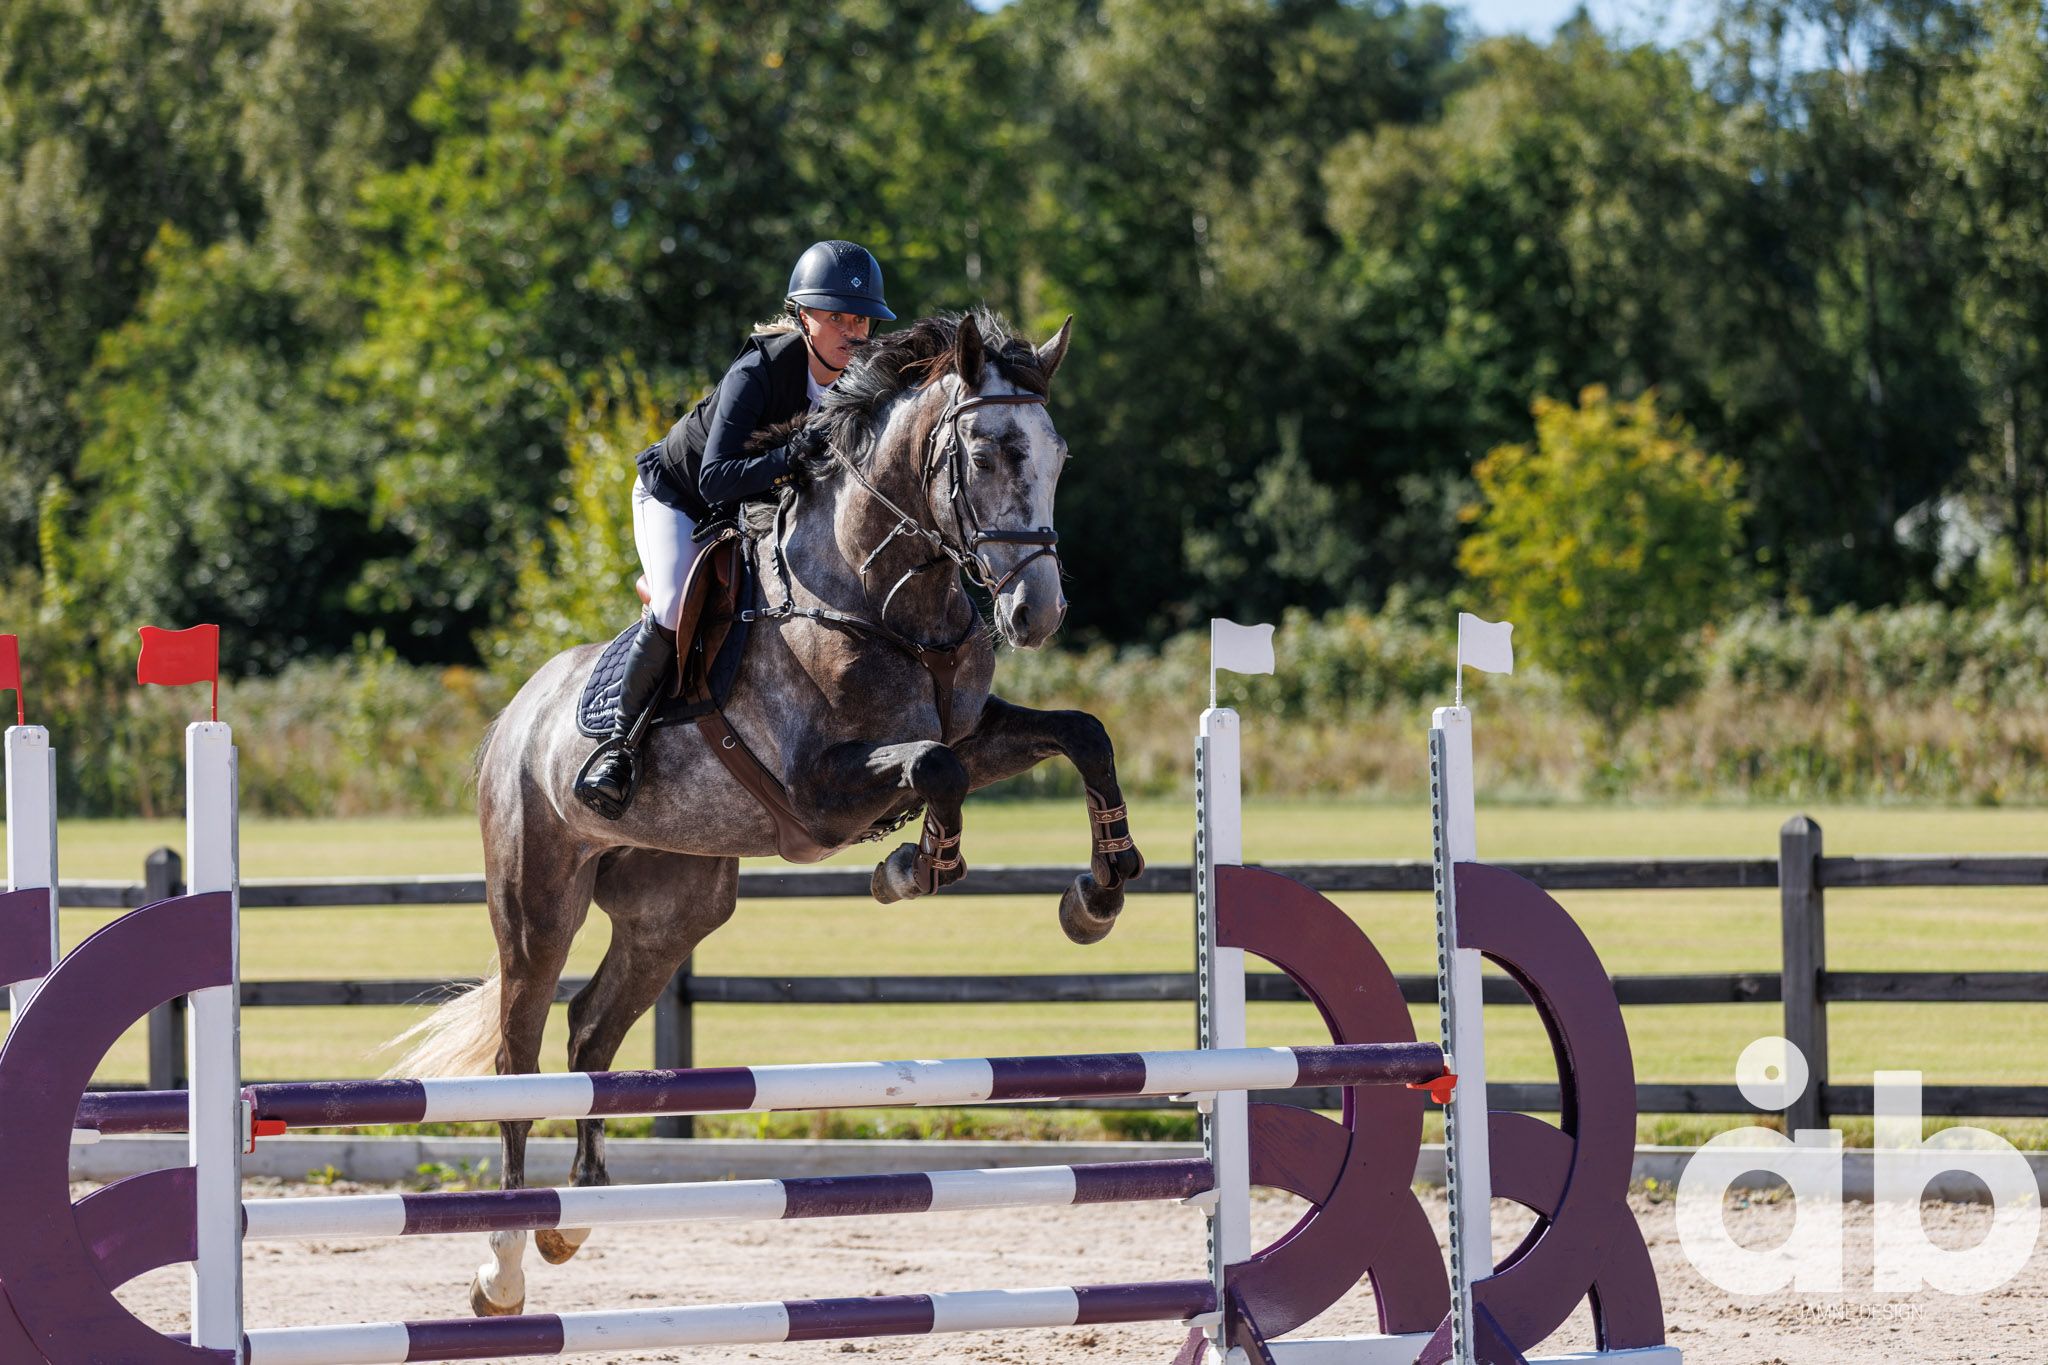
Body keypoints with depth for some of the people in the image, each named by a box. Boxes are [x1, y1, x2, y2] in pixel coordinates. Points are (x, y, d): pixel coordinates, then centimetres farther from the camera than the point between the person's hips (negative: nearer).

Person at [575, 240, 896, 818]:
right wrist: (799, 457, -52)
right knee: (675, 612, -27)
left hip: (760, 509, 7)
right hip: (676, 494, -6)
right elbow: (716, 479, -40)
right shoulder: (760, 369, -34)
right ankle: (619, 744, -13)